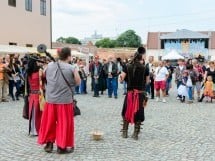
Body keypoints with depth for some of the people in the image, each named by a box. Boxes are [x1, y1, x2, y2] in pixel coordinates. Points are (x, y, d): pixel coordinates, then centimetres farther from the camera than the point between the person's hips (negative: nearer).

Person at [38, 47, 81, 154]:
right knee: (64, 123, 6)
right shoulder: (71, 68, -13)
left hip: (50, 99, 4)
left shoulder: (49, 65, 0)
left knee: (49, 122, 15)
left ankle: (49, 144, 22)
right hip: (65, 100, -4)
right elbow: (78, 82, -3)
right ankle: (62, 147, 12)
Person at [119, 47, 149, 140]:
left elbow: (121, 80, -3)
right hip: (141, 94, -1)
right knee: (138, 113, 8)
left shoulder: (127, 67, -3)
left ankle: (124, 132, 17)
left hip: (130, 93, 1)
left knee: (126, 112, 14)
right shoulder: (145, 68, -4)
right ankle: (135, 134, 11)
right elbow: (147, 81, 4)